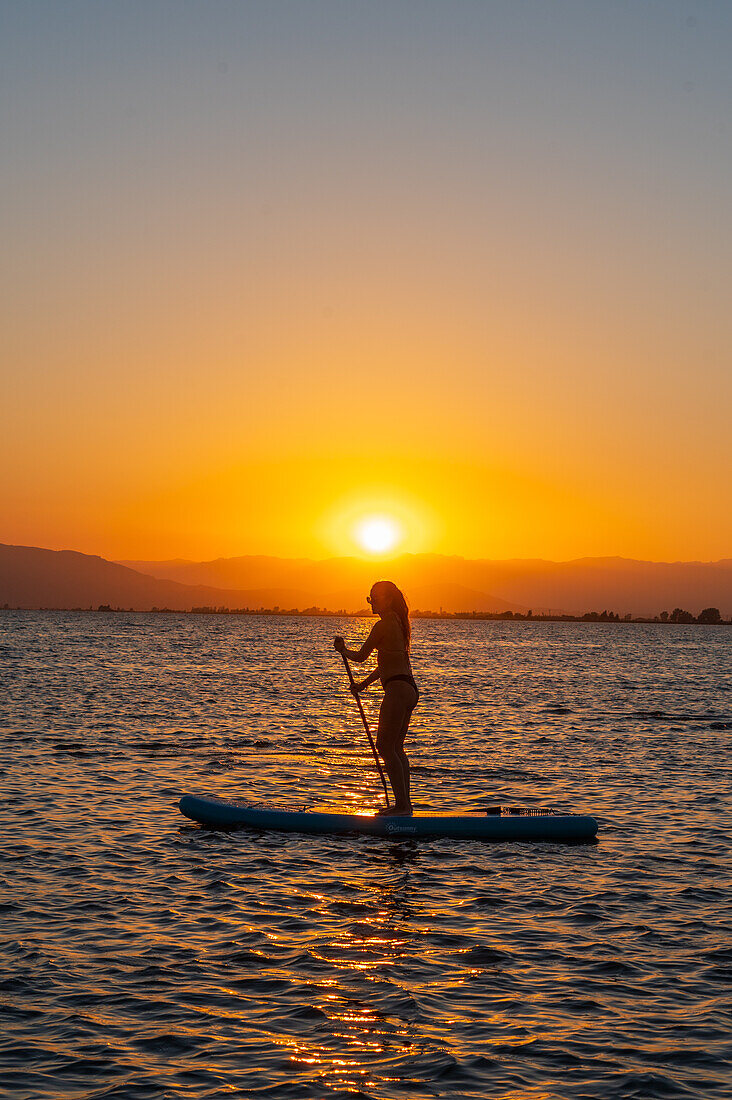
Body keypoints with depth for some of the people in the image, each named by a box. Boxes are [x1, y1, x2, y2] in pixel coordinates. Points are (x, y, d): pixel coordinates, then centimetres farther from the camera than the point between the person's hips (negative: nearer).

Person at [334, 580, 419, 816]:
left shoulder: (383, 625, -12)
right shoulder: (398, 624, 17)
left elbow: (360, 656, -3)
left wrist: (342, 650, 17)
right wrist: (365, 683, 30)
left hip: (397, 690, -10)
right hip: (410, 690, 10)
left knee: (385, 747, -6)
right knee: (396, 748, 15)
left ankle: (402, 803, -7)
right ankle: (404, 803, 17)